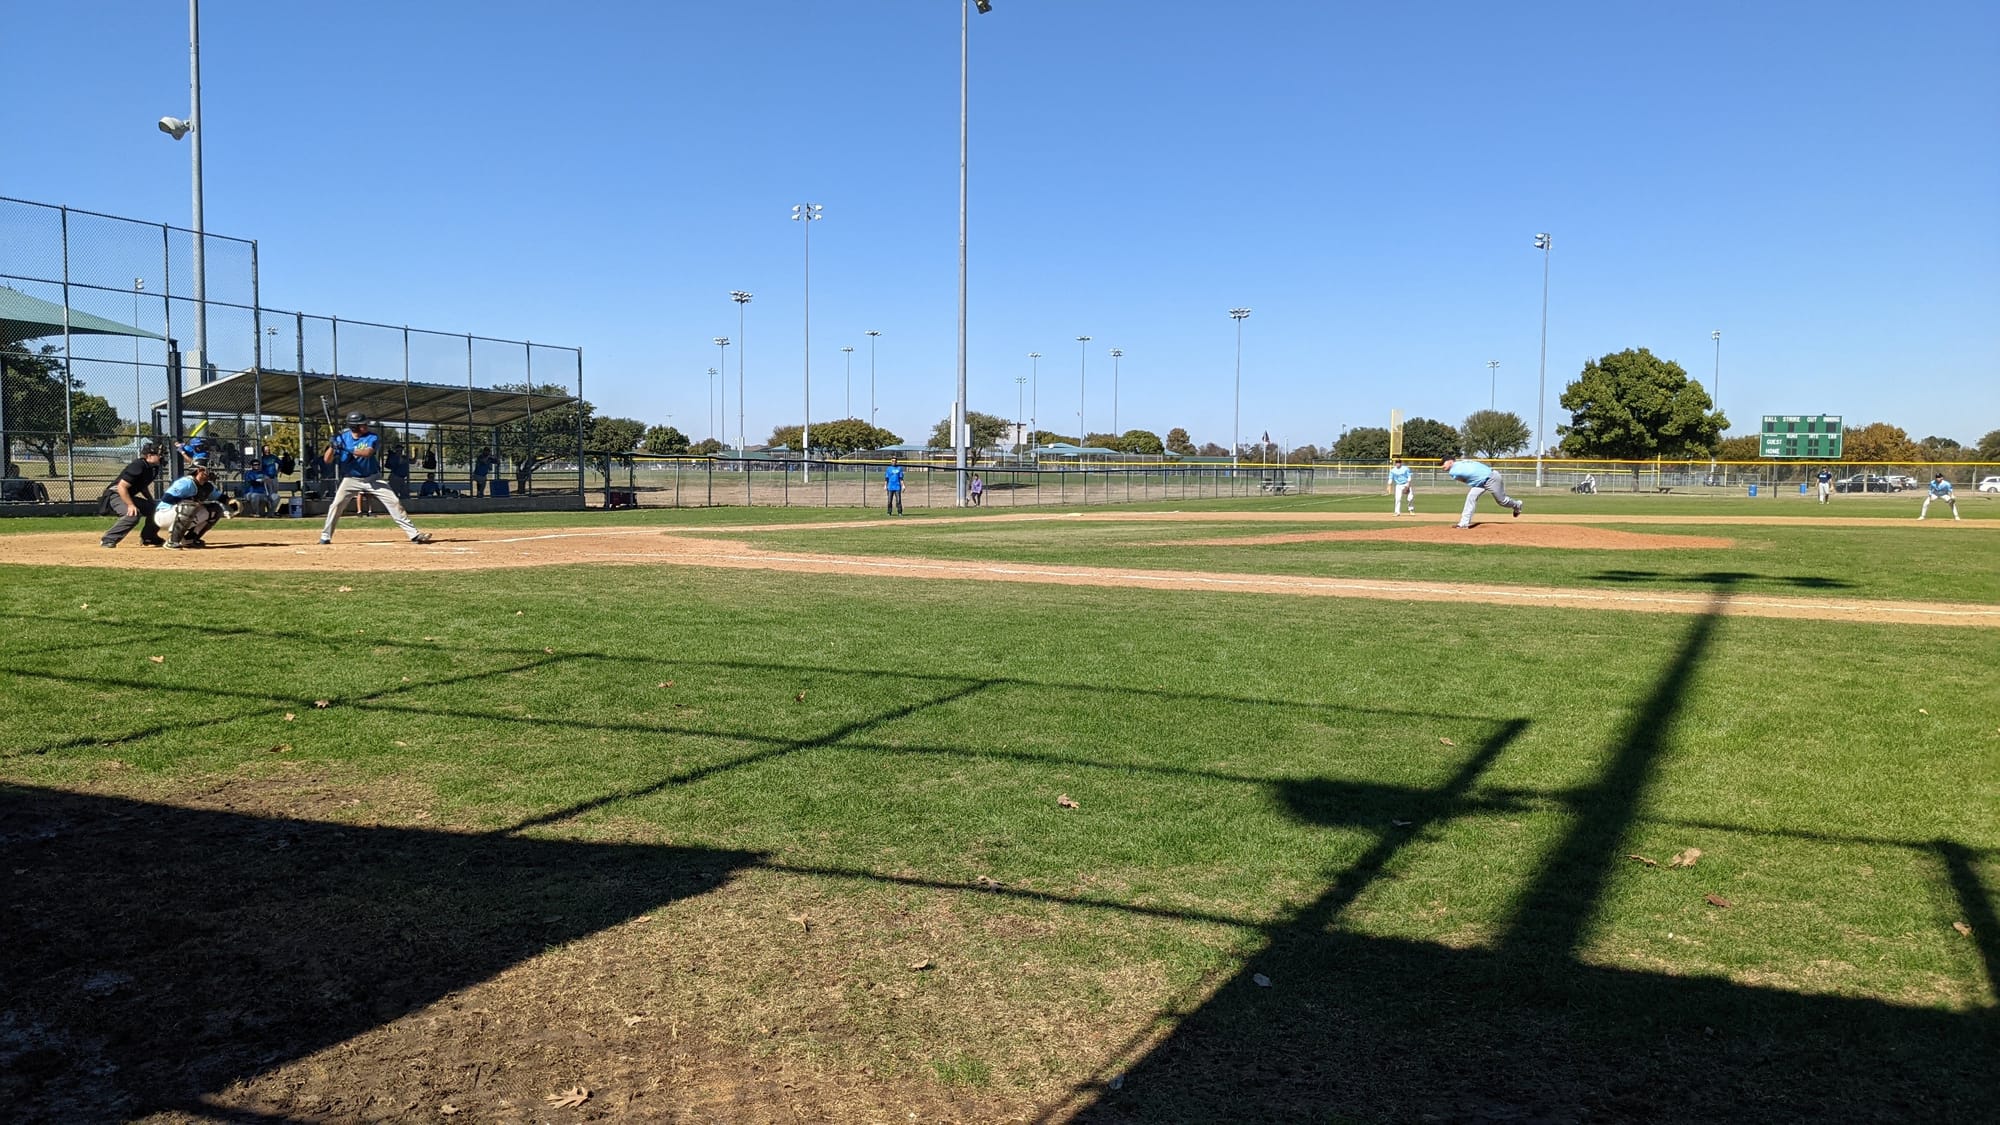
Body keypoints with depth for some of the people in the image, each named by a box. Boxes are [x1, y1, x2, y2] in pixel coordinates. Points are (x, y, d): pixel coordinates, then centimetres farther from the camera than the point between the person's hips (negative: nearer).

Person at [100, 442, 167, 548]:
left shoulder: (153, 468, 3)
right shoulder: (138, 466, -25)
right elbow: (121, 487, -28)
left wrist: (152, 502, 9)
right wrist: (131, 505, -30)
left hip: (129, 496, 10)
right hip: (116, 494, -10)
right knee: (133, 514, -31)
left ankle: (148, 537, 26)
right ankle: (108, 540, -23)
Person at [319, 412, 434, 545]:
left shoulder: (372, 438, -9)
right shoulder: (341, 438, -5)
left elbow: (368, 452, -30)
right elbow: (327, 460, -6)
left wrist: (348, 450, -41)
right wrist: (332, 446, -24)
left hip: (373, 479, 0)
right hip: (351, 479, 0)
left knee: (394, 502, -9)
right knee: (336, 504, -13)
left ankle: (414, 534, -7)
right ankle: (325, 536, 4)